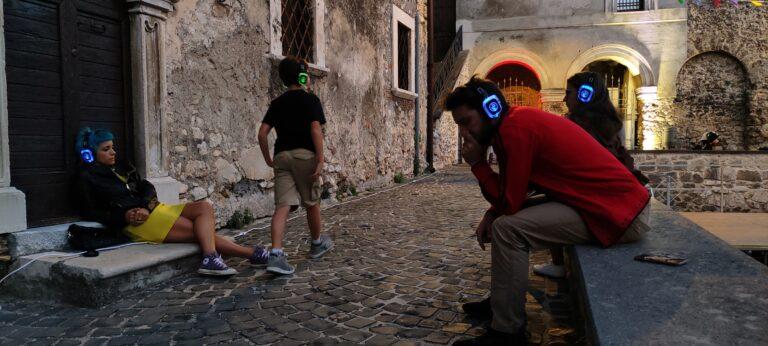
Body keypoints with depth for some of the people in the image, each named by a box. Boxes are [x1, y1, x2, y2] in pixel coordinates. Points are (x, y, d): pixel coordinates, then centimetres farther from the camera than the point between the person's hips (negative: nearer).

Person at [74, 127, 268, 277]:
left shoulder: (122, 168, 23)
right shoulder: (86, 178, 4)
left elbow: (147, 188, 13)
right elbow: (89, 213, -2)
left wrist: (146, 206, -10)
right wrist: (124, 216, -16)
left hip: (152, 209, 7)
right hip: (137, 224, -7)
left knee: (204, 207, -14)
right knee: (202, 231, -17)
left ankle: (211, 259, -28)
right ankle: (250, 253, -19)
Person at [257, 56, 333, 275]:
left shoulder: (277, 103, 14)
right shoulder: (311, 100, 0)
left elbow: (262, 133, 7)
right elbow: (316, 130, -13)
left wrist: (268, 158, 17)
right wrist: (320, 160, -13)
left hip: (281, 156, 4)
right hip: (305, 155, -4)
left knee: (282, 206, -4)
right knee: (312, 203, 14)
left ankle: (276, 255, -18)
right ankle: (317, 243, 33)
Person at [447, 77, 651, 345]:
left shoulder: (516, 129, -20)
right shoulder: (515, 122, 10)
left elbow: (510, 203, -20)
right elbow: (511, 191, 16)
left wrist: (477, 163, -11)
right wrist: (490, 215, 2)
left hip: (618, 213, -10)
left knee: (508, 229, -20)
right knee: (509, 218, 17)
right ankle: (502, 301, 25)